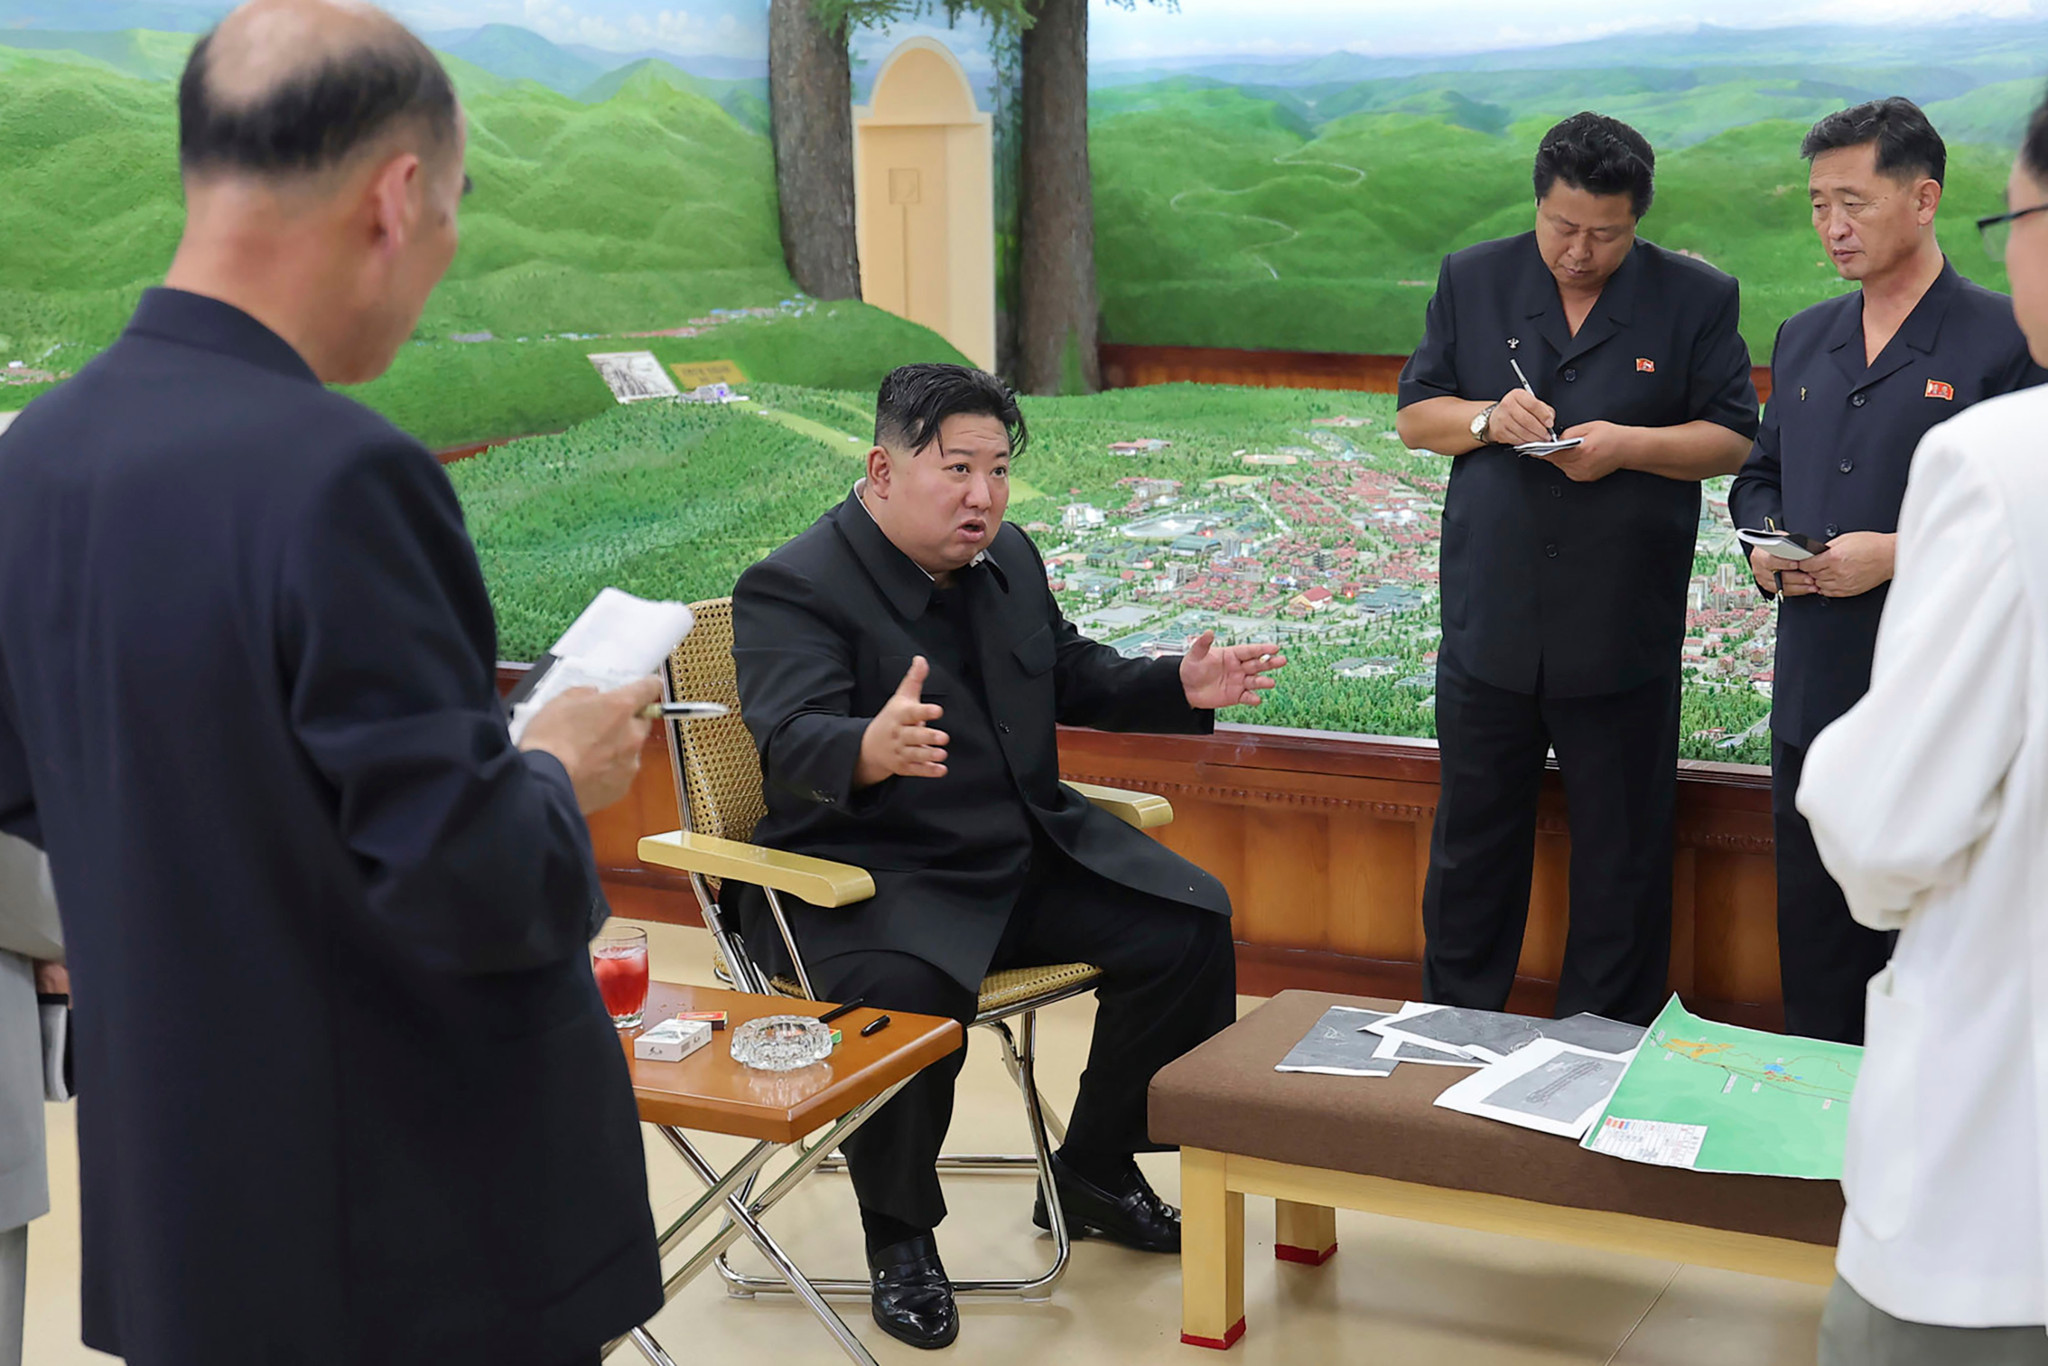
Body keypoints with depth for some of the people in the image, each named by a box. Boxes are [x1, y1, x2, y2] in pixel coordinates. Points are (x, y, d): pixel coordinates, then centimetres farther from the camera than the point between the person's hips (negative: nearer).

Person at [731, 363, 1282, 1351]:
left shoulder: (1009, 558, 10)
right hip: (874, 874, -7)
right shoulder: (791, 590, -14)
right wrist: (871, 752, -52)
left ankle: (1095, 1169, 13)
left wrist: (1179, 688, 4)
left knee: (1188, 924, -6)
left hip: (1030, 854, 7)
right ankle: (900, 1236, -10)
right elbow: (792, 741, -28)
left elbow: (1072, 675, 23)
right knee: (904, 995, -36)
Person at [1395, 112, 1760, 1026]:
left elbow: (1734, 439, -1)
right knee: (1472, 846, 13)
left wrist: (1628, 445, -17)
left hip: (1623, 636, -2)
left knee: (1620, 863, 7)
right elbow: (1414, 416, 7)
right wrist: (1487, 420, -13)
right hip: (1488, 627, 2)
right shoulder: (1472, 281, 5)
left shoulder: (1696, 298, -1)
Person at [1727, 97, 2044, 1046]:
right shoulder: (1803, 341, 15)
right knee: (1812, 937, 13)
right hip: (1814, 693, 6)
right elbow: (1759, 475, 25)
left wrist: (1900, 555, -19)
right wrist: (1764, 544, 3)